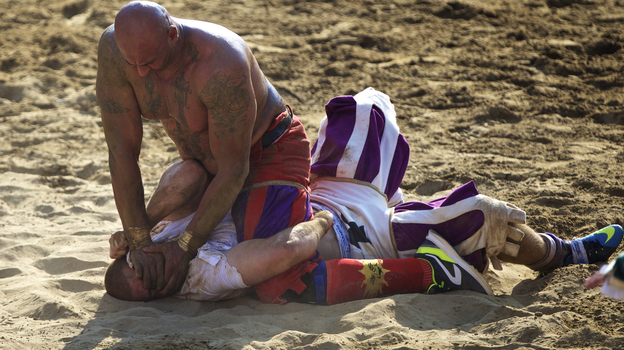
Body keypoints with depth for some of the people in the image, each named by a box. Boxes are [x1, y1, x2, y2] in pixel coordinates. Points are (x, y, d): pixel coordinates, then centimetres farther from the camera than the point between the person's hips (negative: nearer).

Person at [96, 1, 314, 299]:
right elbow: (121, 150, -22)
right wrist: (138, 242, -25)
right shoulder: (114, 47, -26)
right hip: (202, 160, 6)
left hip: (269, 152, -6)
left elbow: (234, 169, -31)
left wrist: (185, 247, -29)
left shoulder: (222, 66, -41)